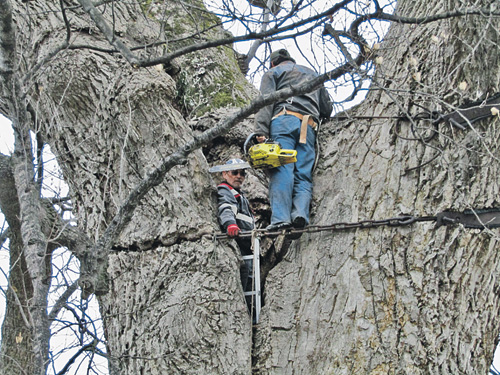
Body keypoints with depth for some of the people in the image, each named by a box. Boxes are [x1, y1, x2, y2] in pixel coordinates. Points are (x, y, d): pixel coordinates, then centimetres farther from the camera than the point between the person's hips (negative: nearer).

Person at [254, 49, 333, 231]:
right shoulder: (312, 73, 35)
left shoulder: (273, 72, 21)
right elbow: (327, 108, 31)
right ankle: (301, 213, -26)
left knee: (282, 170, -17)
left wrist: (261, 132, -10)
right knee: (304, 173, -2)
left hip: (284, 120, -4)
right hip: (309, 127, 4)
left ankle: (281, 217, -31)